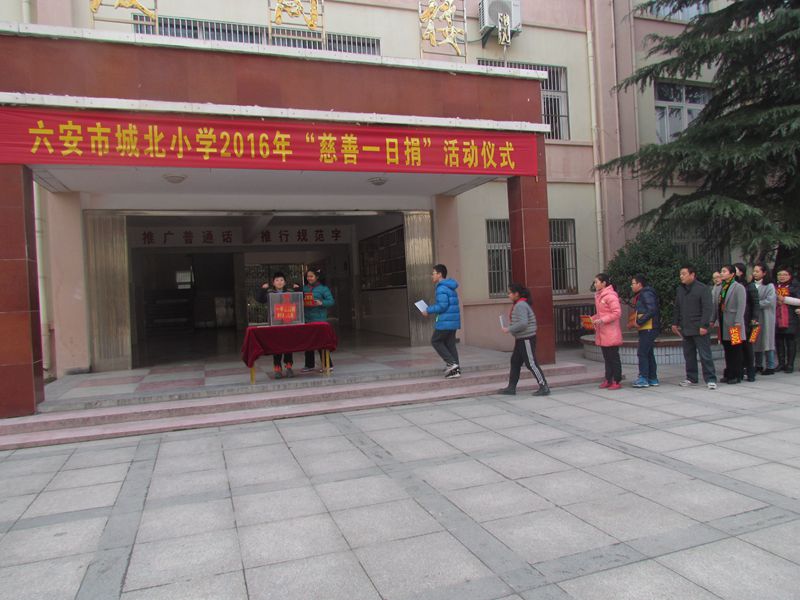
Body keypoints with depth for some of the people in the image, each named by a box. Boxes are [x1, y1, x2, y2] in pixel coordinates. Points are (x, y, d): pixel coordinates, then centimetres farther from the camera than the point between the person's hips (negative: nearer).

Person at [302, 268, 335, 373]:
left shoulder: (323, 288, -2)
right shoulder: (304, 288, 12)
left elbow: (331, 301, -7)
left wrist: (321, 303, -23)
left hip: (319, 318, -5)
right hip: (307, 319, 5)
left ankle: (327, 365, 5)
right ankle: (309, 365, 21)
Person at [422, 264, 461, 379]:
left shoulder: (441, 288, -14)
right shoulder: (450, 287, 17)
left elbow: (442, 306, -21)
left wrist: (428, 311, -10)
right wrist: (431, 308, 17)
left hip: (445, 321, -9)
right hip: (454, 321, 9)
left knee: (435, 341, 5)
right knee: (450, 344, 11)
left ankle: (451, 362, -3)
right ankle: (456, 369, 9)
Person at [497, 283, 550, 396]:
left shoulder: (521, 305, -18)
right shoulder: (518, 305, 13)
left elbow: (523, 323, -27)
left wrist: (509, 329, -20)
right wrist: (510, 328, 10)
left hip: (526, 339, -11)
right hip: (521, 339, 11)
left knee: (531, 363, -5)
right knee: (515, 362, 12)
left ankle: (544, 387, 3)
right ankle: (511, 387, 19)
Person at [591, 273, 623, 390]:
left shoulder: (611, 296, -13)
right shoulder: (598, 296, 14)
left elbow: (617, 313, -18)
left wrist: (602, 320, -21)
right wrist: (592, 319, 5)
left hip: (611, 333, -8)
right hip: (601, 333, 8)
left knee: (614, 357, -1)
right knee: (606, 357, 13)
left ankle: (617, 381, 6)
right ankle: (608, 379, 19)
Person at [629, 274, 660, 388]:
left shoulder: (646, 294, -12)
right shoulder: (641, 295, 19)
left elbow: (652, 310, -21)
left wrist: (639, 322, -19)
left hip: (648, 328, -10)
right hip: (646, 329, 10)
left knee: (642, 353, -9)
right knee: (649, 353, 12)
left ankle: (643, 379, -7)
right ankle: (652, 378, 17)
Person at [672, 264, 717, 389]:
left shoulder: (703, 288, -7)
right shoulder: (679, 289, 13)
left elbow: (707, 308, -12)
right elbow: (677, 308, 19)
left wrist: (704, 325, -17)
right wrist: (675, 323, 14)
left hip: (699, 329, -6)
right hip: (685, 329, 7)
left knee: (705, 355, -3)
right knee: (688, 355, 12)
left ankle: (710, 379, 2)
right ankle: (691, 378, 21)